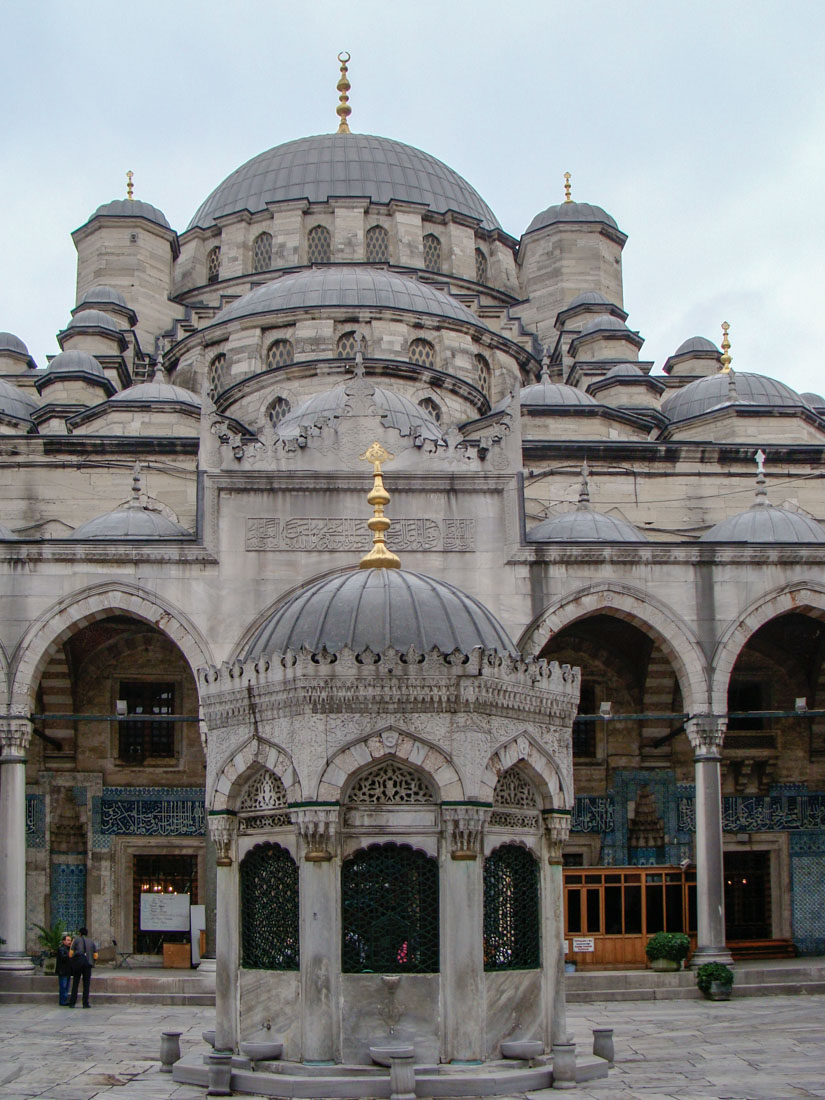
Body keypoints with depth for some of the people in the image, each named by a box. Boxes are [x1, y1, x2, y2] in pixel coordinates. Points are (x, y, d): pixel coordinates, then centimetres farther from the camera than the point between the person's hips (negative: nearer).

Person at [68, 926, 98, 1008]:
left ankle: (72, 1003, 4)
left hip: (77, 962, -1)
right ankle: (85, 1003, -2)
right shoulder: (92, 942, 14)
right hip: (88, 964, 1)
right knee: (86, 984, 4)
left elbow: (71, 954, 2)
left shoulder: (76, 940, 8)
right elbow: (95, 956, 10)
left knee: (75, 984, 6)